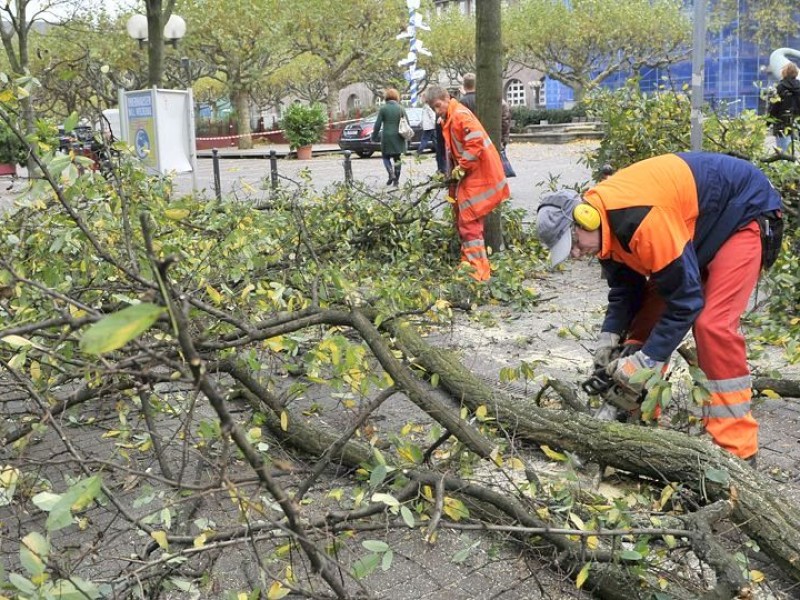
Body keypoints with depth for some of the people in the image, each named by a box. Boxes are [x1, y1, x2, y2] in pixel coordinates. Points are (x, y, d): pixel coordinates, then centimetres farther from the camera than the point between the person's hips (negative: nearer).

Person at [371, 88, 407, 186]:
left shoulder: (383, 109, -5)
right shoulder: (401, 109, 2)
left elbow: (378, 124, -5)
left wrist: (374, 136, 5)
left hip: (387, 137, -2)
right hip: (398, 137, 2)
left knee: (386, 157, 14)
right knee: (397, 158, 10)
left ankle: (391, 173, -8)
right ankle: (396, 180, 9)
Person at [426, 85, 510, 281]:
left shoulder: (460, 115, -16)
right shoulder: (448, 119, 16)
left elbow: (475, 143, -25)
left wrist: (461, 168, -19)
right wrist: (454, 171, 11)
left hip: (477, 176, -10)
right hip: (467, 176, 10)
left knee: (469, 222, -10)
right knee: (462, 219, 15)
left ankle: (478, 270, -7)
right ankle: (468, 262, 25)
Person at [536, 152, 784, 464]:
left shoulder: (639, 220, -38)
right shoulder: (604, 221, -9)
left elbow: (685, 298, -31)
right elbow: (625, 285, 3)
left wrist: (647, 361, -26)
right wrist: (610, 337, -9)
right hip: (701, 223, 9)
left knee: (714, 324, -22)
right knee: (649, 311, 4)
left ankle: (736, 451, -16)